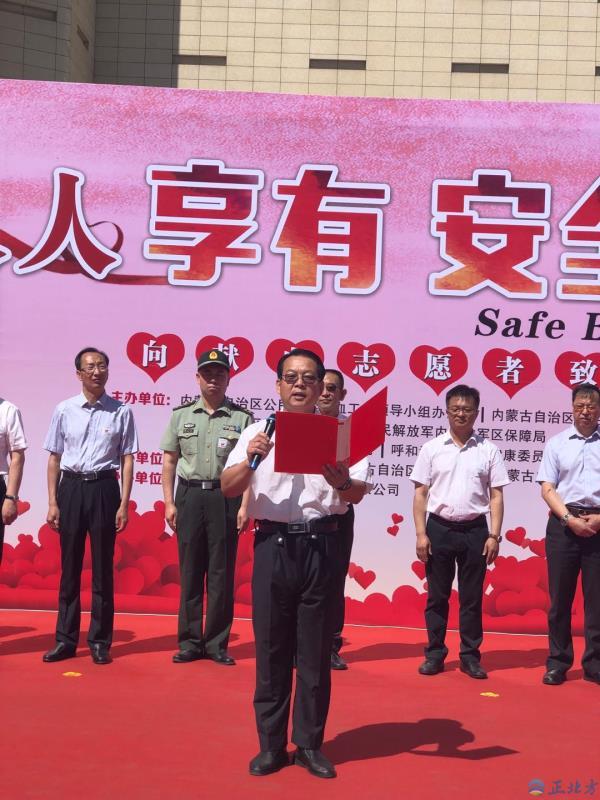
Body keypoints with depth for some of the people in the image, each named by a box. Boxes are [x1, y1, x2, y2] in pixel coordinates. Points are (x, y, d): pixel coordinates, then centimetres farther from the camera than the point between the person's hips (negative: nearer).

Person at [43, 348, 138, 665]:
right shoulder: (64, 410, 2)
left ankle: (100, 641, 17)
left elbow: (127, 460, -1)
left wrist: (124, 504, -5)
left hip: (104, 488, -1)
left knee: (102, 568, 6)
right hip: (71, 487, 2)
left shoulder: (121, 411, -2)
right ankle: (65, 640, 20)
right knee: (69, 567, 10)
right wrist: (52, 503, 2)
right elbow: (54, 458, 6)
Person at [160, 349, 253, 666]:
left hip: (225, 497, -1)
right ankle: (190, 642, 15)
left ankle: (217, 643, 12)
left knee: (221, 574, 3)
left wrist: (245, 505, -8)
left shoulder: (242, 418, 3)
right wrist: (169, 502, 2)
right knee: (190, 571, 6)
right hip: (190, 495, 2)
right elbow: (169, 461, 9)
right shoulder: (181, 414, 8)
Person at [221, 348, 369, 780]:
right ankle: (271, 744, 20)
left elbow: (358, 493, 1)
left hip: (321, 544, 0)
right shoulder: (258, 431, 7)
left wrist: (343, 483, -22)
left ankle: (310, 744, 21)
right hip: (273, 543, 0)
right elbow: (229, 488, 0)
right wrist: (251, 460, -20)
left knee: (316, 651, 7)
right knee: (271, 647, 6)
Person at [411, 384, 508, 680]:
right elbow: (421, 493, 2)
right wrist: (421, 533, -5)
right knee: (436, 596, 7)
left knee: (472, 597, 7)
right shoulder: (432, 448, 2)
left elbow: (496, 496, 3)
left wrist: (494, 535, -4)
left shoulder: (488, 450, 2)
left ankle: (470, 656, 17)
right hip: (438, 528, 0)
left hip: (475, 530, 0)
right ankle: (434, 654, 17)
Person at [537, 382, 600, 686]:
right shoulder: (557, 443, 7)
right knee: (559, 596, 5)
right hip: (563, 523, 0)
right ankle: (558, 663, 13)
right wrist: (570, 519, -10)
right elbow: (548, 489, 3)